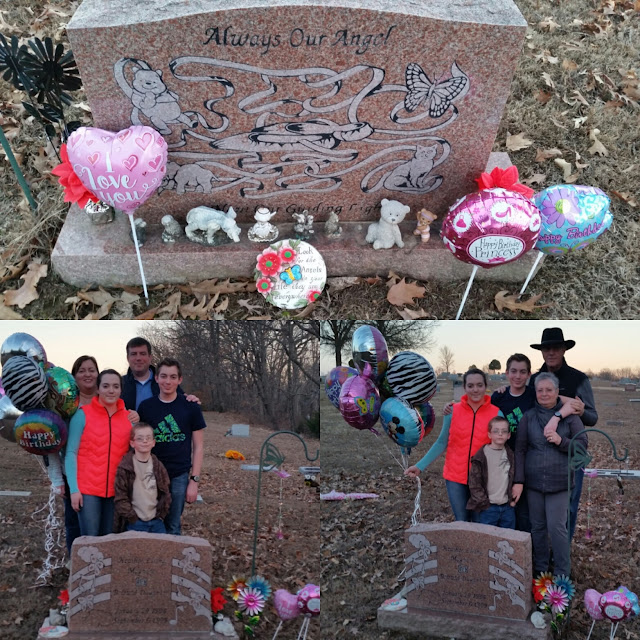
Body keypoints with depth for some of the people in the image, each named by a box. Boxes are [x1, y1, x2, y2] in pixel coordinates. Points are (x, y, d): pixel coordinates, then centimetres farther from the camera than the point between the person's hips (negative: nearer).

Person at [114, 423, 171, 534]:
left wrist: (161, 515, 3)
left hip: (156, 521, 4)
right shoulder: (124, 467, -7)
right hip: (134, 524, -4)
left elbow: (165, 494, 11)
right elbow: (120, 498, -7)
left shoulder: (158, 466, 6)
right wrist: (133, 518, -9)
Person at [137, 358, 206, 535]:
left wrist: (194, 480, -4)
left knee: (173, 527, 7)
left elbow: (198, 446, 2)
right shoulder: (146, 406, 3)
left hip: (179, 476, -1)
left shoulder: (190, 407, 0)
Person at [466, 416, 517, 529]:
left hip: (508, 507, 4)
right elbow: (474, 483, -8)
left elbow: (514, 479, 16)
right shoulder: (481, 456, -8)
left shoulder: (510, 455, 7)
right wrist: (484, 502, -10)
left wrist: (513, 499, 7)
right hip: (488, 508, -4)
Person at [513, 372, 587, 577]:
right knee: (537, 527, 9)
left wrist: (561, 441, -17)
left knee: (557, 527, -5)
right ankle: (540, 570, 24)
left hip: (559, 481, -2)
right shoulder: (528, 417, 4)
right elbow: (520, 449, 2)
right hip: (533, 481, 2)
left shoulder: (569, 416, 1)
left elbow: (582, 444, 1)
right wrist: (518, 481, -4)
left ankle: (562, 574, 9)